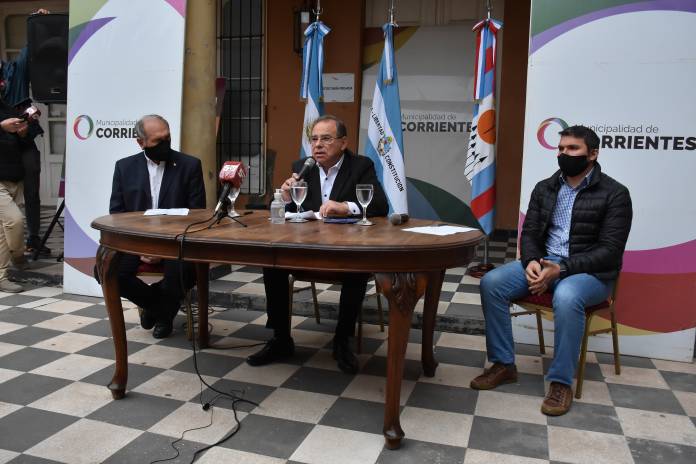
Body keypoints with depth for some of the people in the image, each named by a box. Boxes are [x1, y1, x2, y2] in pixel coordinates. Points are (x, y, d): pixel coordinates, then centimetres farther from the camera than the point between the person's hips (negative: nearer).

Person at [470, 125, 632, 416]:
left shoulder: (614, 194, -6)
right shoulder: (544, 188, 9)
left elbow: (609, 251, -13)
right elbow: (529, 233, 7)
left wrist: (561, 269, -24)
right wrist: (531, 262, -16)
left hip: (591, 271, -5)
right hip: (544, 262, 5)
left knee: (566, 297, -39)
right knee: (491, 283, -19)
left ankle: (561, 381, -21)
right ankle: (504, 365, -8)